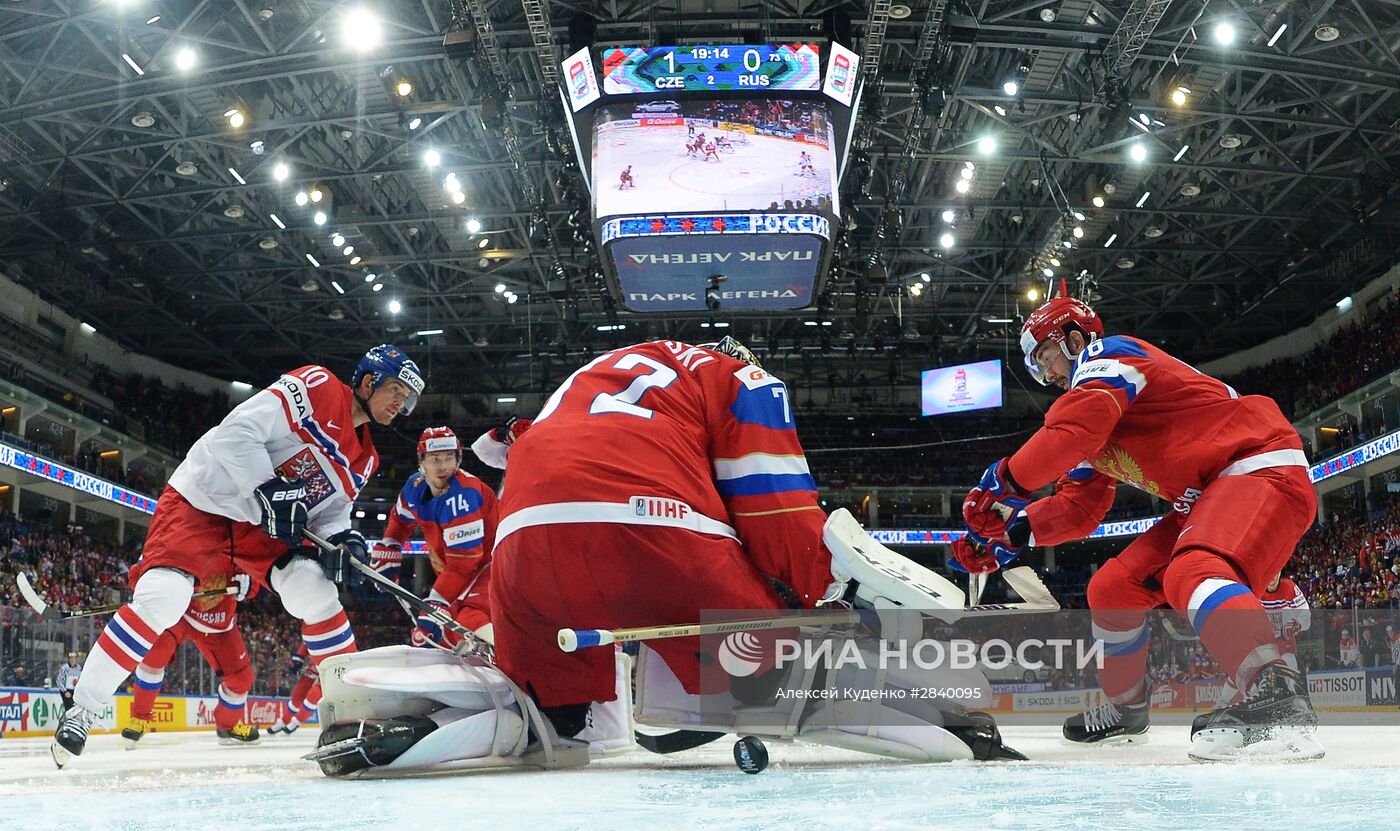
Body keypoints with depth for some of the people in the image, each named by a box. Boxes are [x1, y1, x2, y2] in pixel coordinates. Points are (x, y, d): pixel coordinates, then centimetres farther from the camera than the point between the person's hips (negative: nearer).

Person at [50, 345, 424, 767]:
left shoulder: (364, 458, 8)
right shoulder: (315, 387, -16)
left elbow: (330, 509, 10)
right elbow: (236, 432, -23)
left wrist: (344, 538, -12)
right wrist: (270, 491, -30)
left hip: (260, 526, 7)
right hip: (201, 502, -7)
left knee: (314, 590, -14)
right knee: (161, 598, -22)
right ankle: (81, 710, -8)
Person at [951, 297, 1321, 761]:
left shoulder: (1107, 355, -8)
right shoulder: (1094, 437, 21)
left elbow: (1072, 430, -27)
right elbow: (1078, 509, 18)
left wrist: (1006, 484, -20)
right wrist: (1009, 532, 4)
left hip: (1262, 468, -10)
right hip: (1205, 500, 10)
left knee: (1193, 571, -37)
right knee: (1113, 587, 11)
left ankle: (1278, 695, -50)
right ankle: (1126, 709, 28)